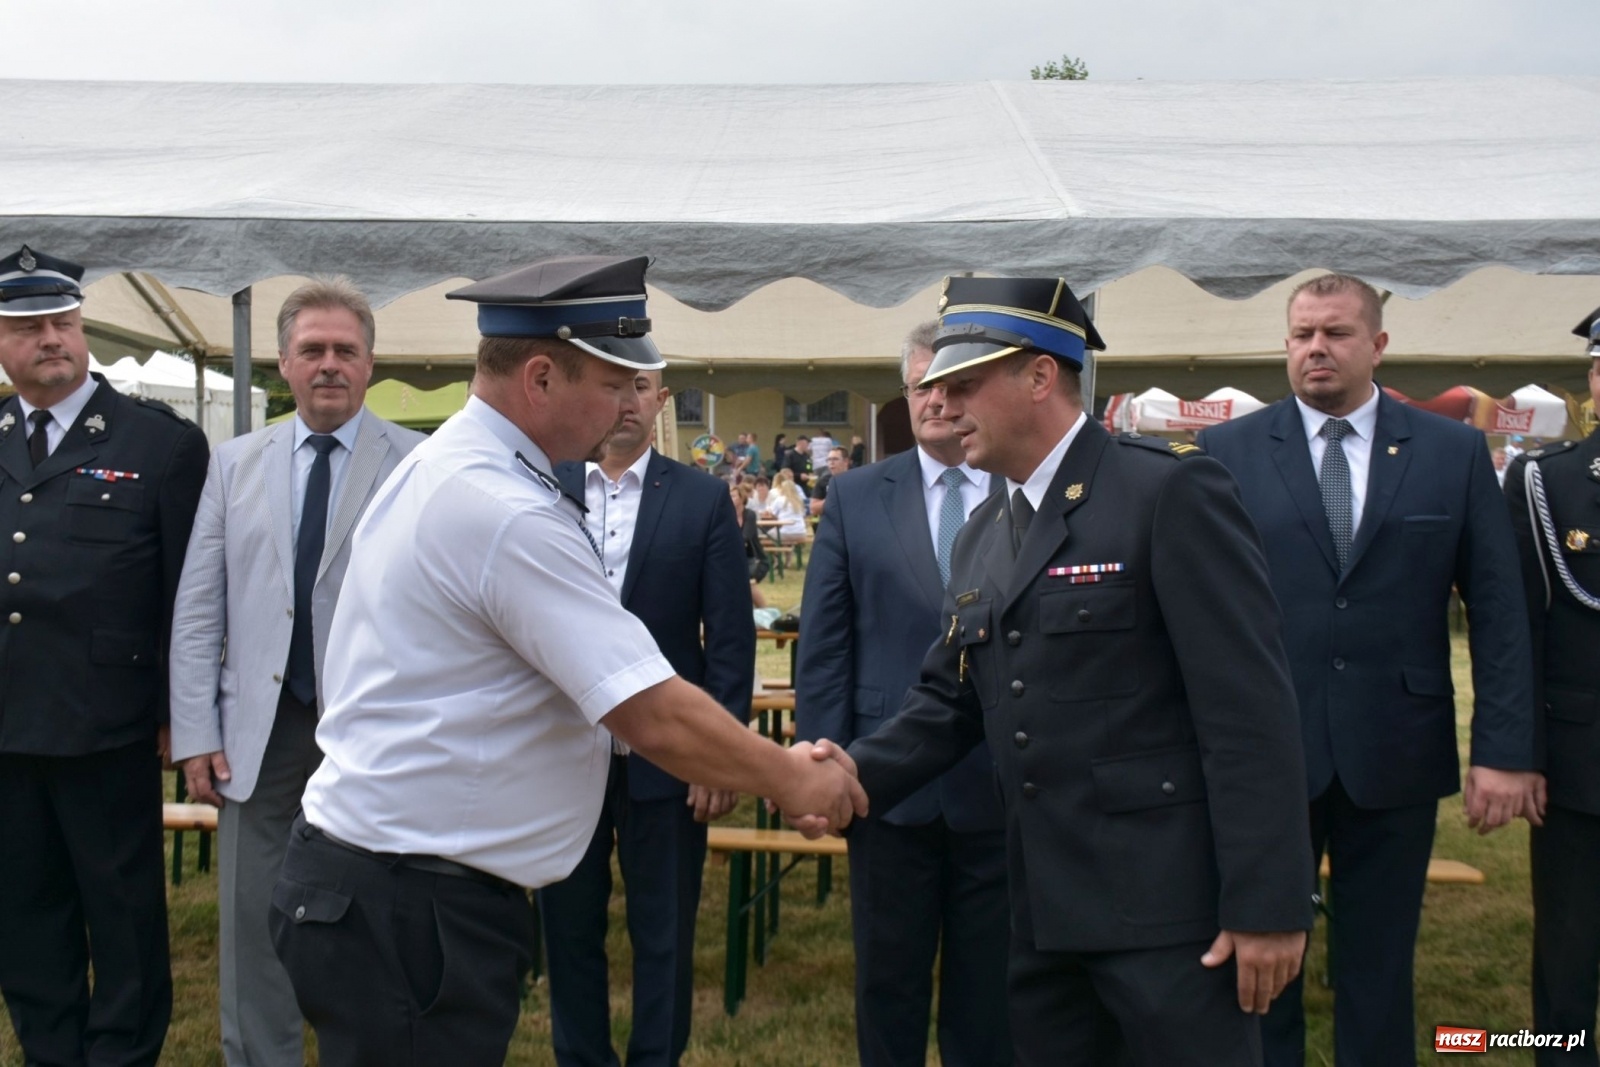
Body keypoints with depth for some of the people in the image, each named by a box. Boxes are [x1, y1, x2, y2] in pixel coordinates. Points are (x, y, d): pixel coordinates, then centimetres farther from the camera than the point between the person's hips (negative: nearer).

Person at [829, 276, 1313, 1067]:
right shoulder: (981, 538, 13)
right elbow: (948, 698, 14)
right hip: (1045, 913, 7)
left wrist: (1266, 903, -17)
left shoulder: (1170, 493, -11)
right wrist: (860, 773, -5)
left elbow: (1247, 707, -15)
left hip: (1170, 907, -7)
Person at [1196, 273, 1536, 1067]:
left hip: (1395, 754, 1)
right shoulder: (1227, 451, 1)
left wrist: (1504, 748, -3)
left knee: (1380, 971, 12)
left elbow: (1498, 609, 2)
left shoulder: (1454, 452, 3)